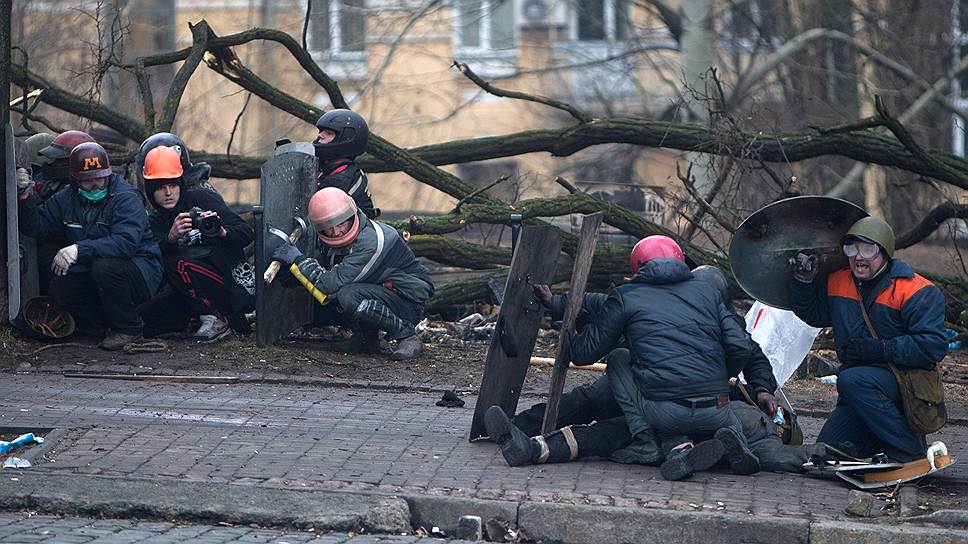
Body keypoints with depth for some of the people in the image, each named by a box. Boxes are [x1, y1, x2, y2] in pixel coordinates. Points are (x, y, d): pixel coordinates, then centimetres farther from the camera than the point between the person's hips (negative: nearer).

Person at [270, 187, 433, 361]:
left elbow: (332, 284, -31)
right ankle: (367, 337, 12)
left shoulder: (371, 241, -29)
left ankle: (406, 336, -18)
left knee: (349, 297, -34)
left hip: (408, 302, -9)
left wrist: (299, 259, -23)